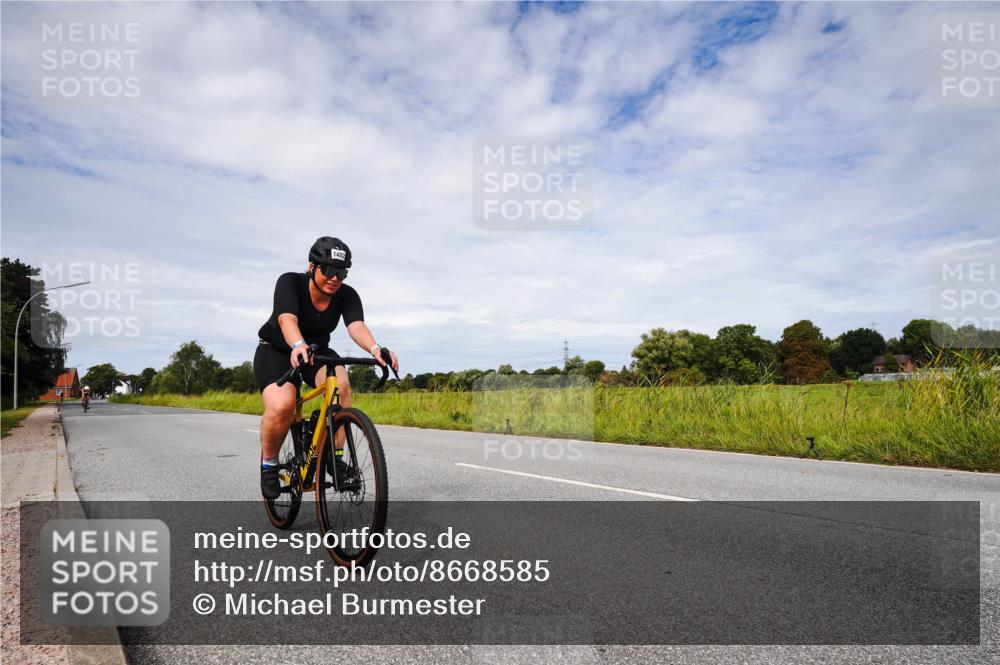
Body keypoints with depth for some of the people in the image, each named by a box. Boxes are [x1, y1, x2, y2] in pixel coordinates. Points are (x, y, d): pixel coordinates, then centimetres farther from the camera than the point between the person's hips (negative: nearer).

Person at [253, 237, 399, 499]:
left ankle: (335, 455, -17)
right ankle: (268, 463, -1)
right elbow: (287, 320, -41)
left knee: (340, 383, -31)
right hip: (276, 351, -2)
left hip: (317, 351, 3)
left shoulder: (347, 295, -17)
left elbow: (357, 326, -34)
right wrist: (298, 346, -63)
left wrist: (375, 349, -56)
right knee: (281, 406, -30)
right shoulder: (289, 283, -24)